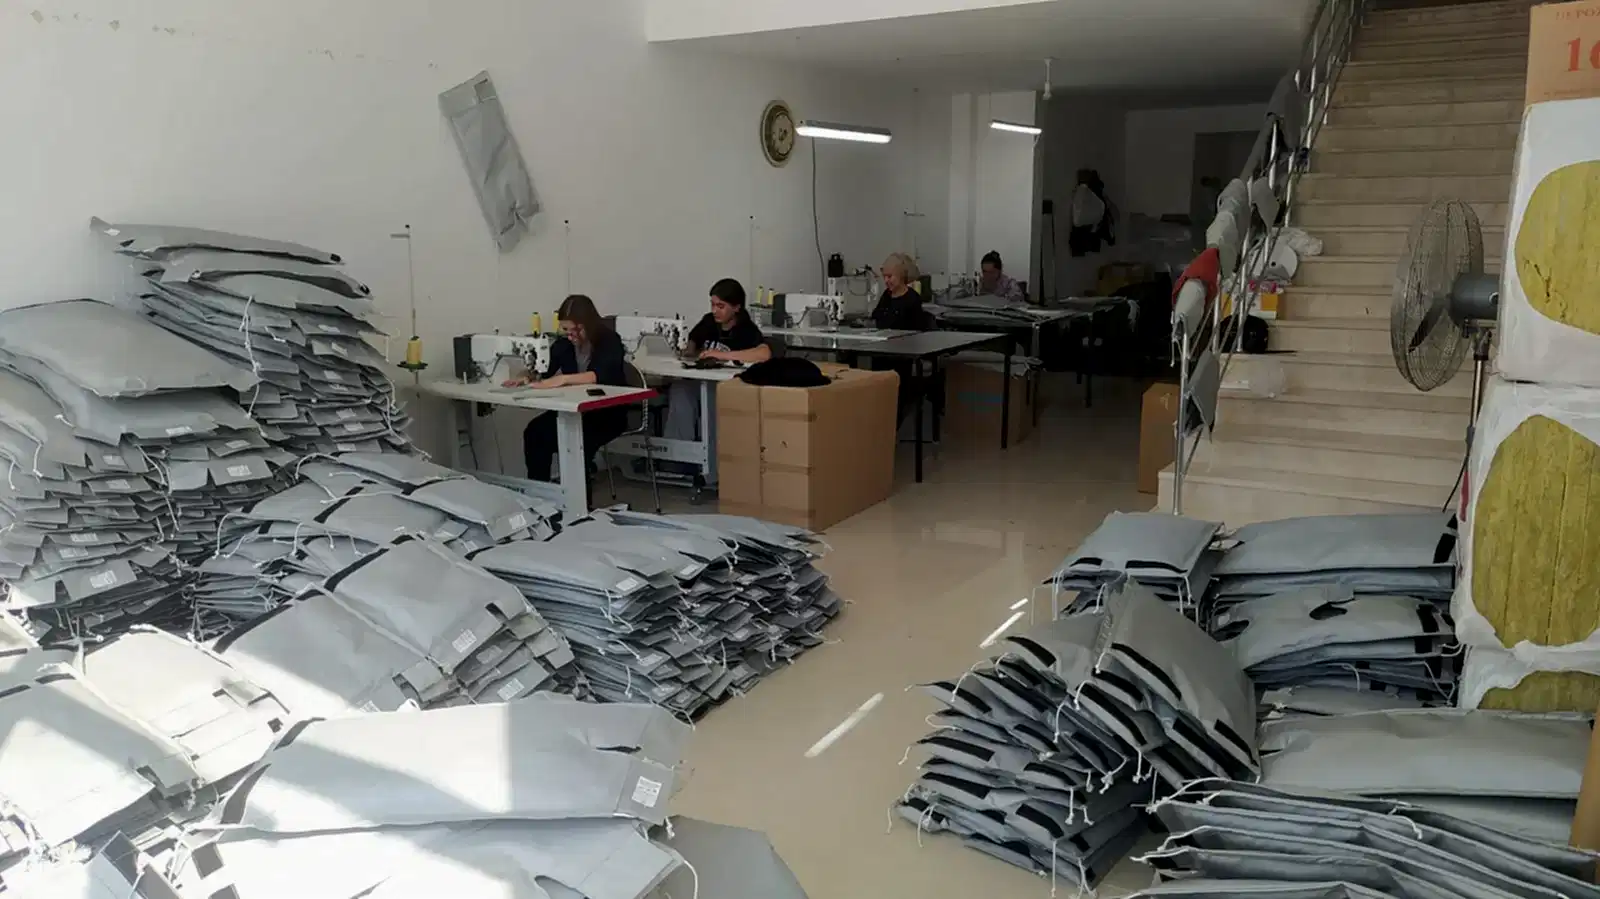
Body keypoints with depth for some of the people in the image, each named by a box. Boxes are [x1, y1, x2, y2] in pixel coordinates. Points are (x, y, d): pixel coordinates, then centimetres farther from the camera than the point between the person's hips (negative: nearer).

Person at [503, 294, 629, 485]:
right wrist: (527, 378, -22)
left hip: (608, 413, -5)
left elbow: (599, 375, -34)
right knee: (534, 432, -19)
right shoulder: (563, 343, 1)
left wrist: (562, 379, -47)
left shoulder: (610, 341, -16)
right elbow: (543, 371, 2)